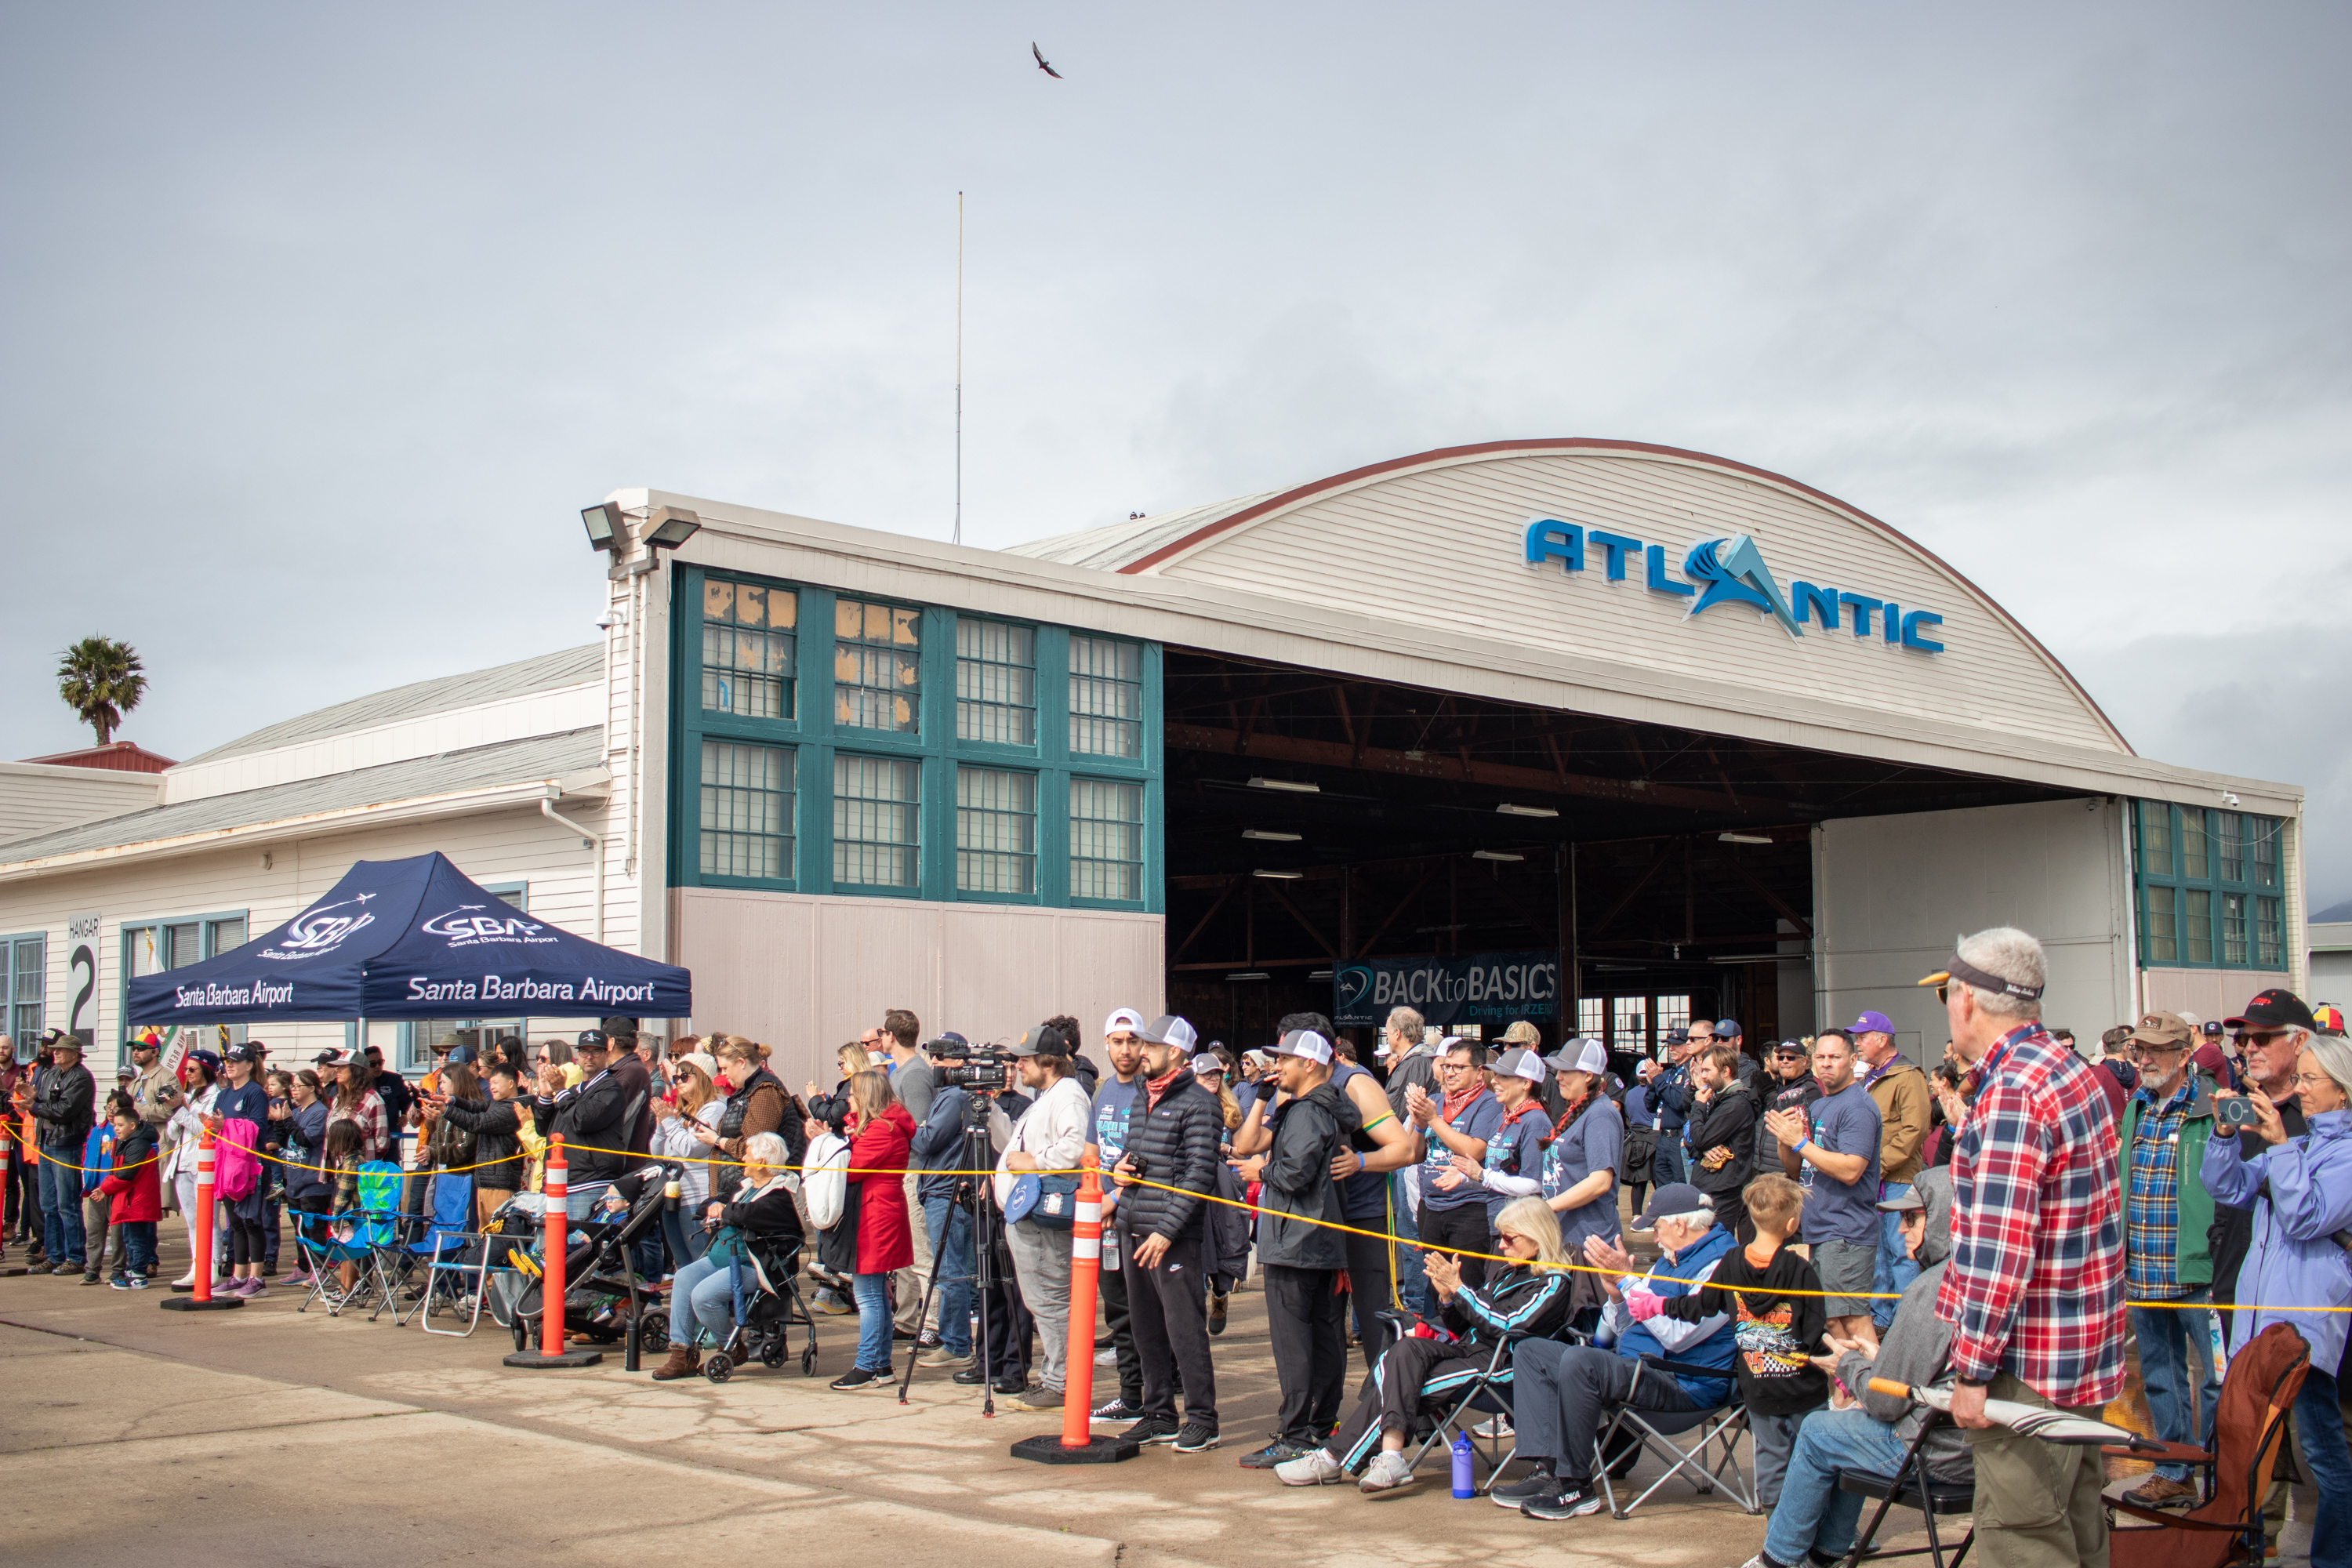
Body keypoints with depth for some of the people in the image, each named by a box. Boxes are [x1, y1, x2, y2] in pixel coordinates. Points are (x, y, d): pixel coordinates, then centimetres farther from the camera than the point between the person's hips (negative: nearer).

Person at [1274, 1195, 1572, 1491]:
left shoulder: (1553, 1283, -5)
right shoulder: (1507, 1274, 22)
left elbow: (1505, 1327, -18)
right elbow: (1463, 1328, 20)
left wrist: (1458, 1288, -16)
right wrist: (1448, 1296, 0)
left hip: (1498, 1365, -8)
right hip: (1465, 1349, 8)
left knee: (1400, 1383, -23)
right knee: (1406, 1350, -21)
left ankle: (1336, 1459, -22)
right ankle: (1389, 1458, -28)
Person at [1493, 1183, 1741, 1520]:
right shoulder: (1670, 1259, 19)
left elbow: (1676, 1336, -23)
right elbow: (1624, 1330, 20)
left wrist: (1627, 1278, -19)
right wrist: (1617, 1296, -2)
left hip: (1682, 1383, -11)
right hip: (1635, 1366, 11)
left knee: (1578, 1360, -34)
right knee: (1530, 1352, 6)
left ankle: (1576, 1486, -22)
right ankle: (1547, 1469, -10)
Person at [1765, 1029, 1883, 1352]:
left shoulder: (1857, 1107, -11)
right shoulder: (1816, 1107, 18)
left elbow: (1850, 1170, -22)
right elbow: (1793, 1170, 17)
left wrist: (1800, 1142, -20)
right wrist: (1786, 1138, -4)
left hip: (1846, 1232, -10)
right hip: (1819, 1231, 10)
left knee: (1853, 1319, -11)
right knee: (1829, 1318, 13)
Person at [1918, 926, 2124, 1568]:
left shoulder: (2012, 1093, -20)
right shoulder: (2075, 1071, 11)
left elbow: (2000, 1249, -24)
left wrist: (1973, 1370, -19)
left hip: (2028, 1367, -10)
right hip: (2086, 1355, 10)